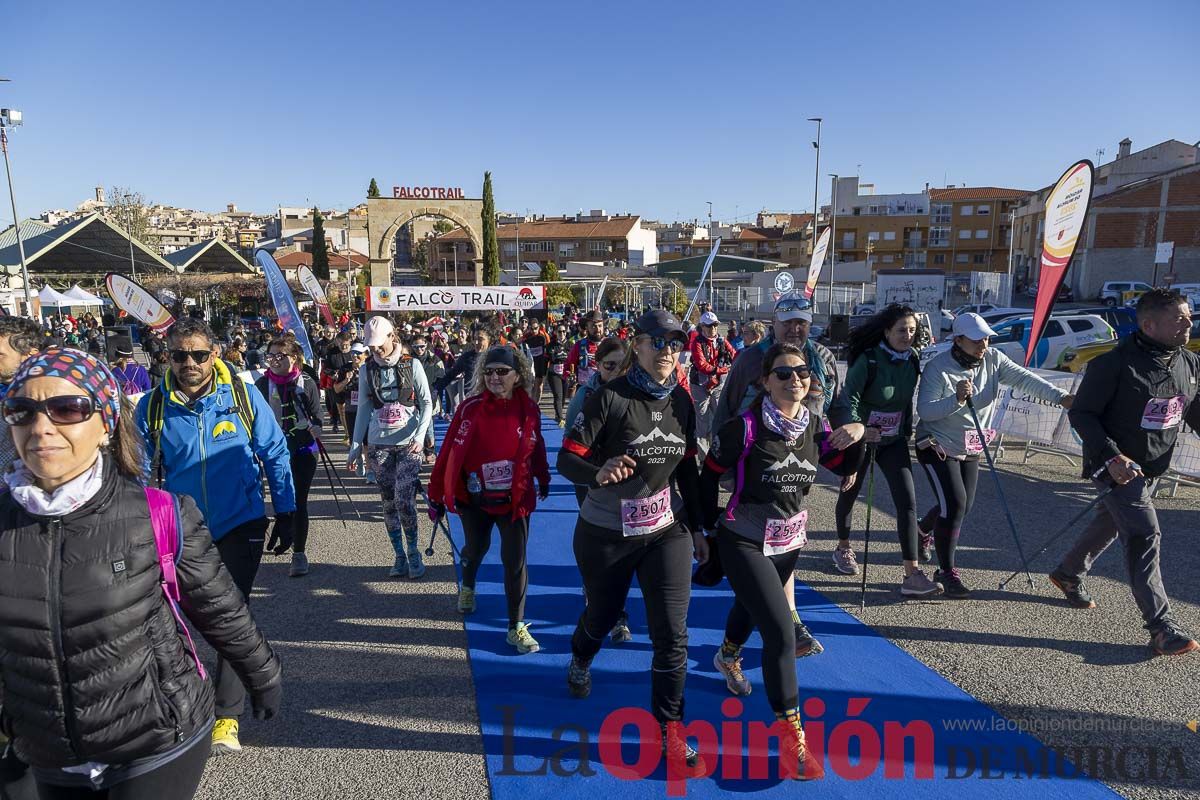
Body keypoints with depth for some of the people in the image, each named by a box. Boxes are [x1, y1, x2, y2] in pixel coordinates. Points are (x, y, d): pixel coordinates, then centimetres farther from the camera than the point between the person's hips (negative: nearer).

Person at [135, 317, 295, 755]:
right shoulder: (152, 406, -7)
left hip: (240, 527, -2)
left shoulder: (243, 397, -10)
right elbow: (144, 472, 3)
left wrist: (285, 514, 0)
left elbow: (275, 456, -2)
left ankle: (227, 716, 13)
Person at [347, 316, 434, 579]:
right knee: (389, 503, 7)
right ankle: (400, 556, 19)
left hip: (408, 444, -3)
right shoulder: (367, 370, 6)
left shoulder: (412, 365, -2)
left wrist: (420, 435, -15)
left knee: (404, 501, -10)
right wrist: (355, 447, 5)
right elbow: (364, 410, 9)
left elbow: (426, 403, -1)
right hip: (379, 444, 3)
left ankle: (413, 554, 10)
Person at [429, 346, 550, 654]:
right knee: (476, 548, 21)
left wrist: (543, 480, 20)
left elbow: (537, 447, 6)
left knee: (515, 561, -1)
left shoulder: (528, 409, -9)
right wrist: (435, 496, -8)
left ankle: (517, 627, 12)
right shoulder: (470, 408, -14)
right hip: (474, 499, 0)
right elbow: (449, 452, -11)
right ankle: (467, 587, 54)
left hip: (515, 498, 0)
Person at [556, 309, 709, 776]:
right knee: (602, 615, 20)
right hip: (606, 533, -3)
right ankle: (580, 662, 56)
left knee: (672, 634, -2)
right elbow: (567, 458, -19)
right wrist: (598, 473, -40)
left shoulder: (681, 401, -2)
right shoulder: (610, 398, -17)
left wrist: (697, 528, 10)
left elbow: (688, 468, 9)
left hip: (666, 530, 3)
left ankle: (670, 732, 17)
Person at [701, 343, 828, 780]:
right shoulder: (743, 427, -22)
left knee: (751, 607, 29)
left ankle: (728, 657, 62)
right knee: (781, 632, -14)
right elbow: (709, 475, -9)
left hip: (789, 542, 6)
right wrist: (712, 523, -2)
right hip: (745, 543, -6)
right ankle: (791, 734, 1)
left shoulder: (815, 426, -6)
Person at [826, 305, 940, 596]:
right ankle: (843, 549, 39)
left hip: (894, 441, 4)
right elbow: (848, 397, -25)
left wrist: (911, 431, 8)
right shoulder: (869, 360, -18)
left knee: (907, 501, -9)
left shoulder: (912, 360, -2)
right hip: (861, 438, -4)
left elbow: (909, 400, 10)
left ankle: (912, 575, -7)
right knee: (849, 493, 15)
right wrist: (854, 426, -41)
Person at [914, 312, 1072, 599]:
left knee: (963, 506, 14)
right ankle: (947, 572, -1)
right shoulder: (938, 367, -20)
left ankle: (922, 530, 45)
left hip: (970, 448, 6)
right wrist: (956, 399, -38)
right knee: (954, 504, -15)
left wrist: (1060, 397, -30)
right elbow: (924, 410, -23)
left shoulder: (993, 359, -5)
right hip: (938, 446, -6)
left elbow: (1024, 379, -17)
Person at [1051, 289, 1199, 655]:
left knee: (1109, 525, 20)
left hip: (1152, 468, 8)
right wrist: (1111, 456, -27)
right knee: (1145, 535, -13)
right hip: (1118, 466, -8)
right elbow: (1080, 413, -19)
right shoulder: (1116, 363, -22)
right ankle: (1161, 625, -7)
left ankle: (1068, 574, 42)